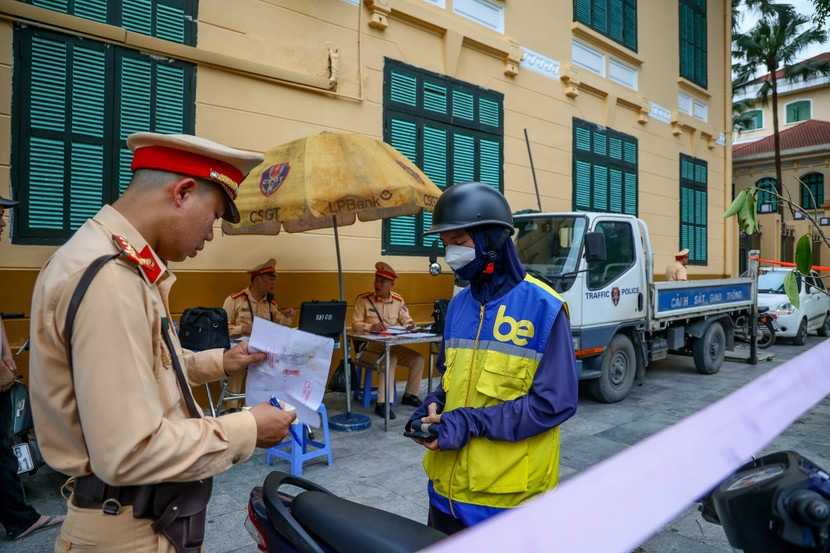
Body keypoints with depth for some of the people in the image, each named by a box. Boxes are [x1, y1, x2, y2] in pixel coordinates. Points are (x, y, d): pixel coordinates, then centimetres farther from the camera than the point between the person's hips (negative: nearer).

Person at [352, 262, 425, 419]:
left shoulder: (398, 300, 8)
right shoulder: (364, 299, -6)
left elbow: (405, 319, 10)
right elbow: (355, 324, -9)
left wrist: (409, 324, -15)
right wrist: (371, 327, -28)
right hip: (369, 346, -5)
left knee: (418, 359, -7)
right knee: (390, 360, -34)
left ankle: (410, 395, 13)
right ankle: (382, 404, -29)